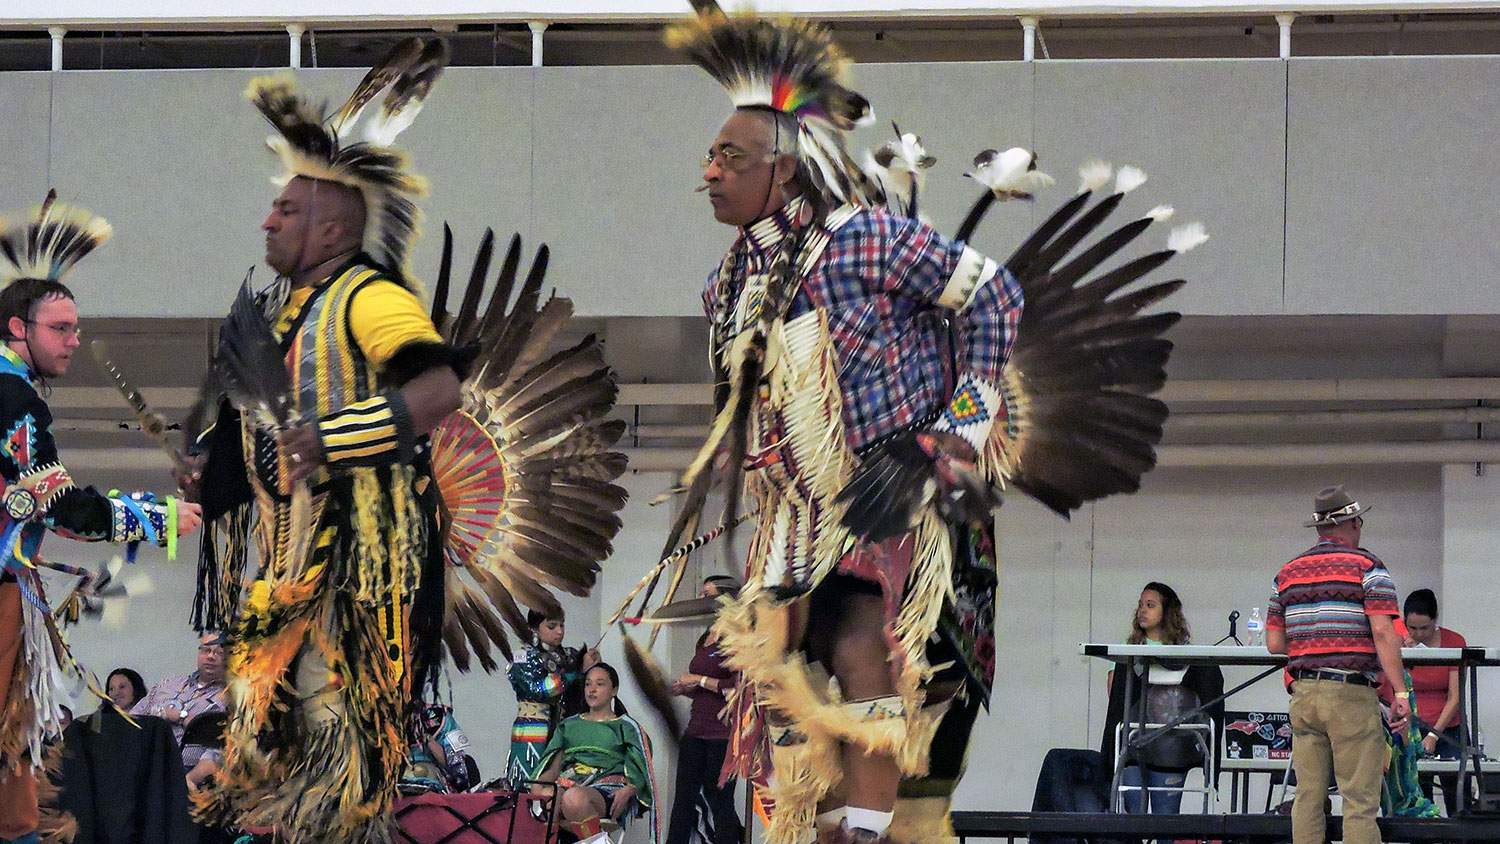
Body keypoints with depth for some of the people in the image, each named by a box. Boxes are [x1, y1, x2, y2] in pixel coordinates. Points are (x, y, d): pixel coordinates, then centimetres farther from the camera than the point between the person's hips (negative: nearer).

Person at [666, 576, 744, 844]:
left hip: (724, 732, -9)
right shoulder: (704, 641, 17)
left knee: (719, 799, -4)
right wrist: (685, 689, 8)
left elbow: (738, 686, -20)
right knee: (684, 799, 5)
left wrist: (699, 680, -13)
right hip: (696, 731, 9)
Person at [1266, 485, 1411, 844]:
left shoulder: (1288, 572, 13)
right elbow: (1383, 632, -13)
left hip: (1303, 693, 5)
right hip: (1351, 693, -5)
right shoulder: (1367, 566, -3)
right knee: (1360, 799, -5)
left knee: (1307, 797, 6)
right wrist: (1400, 694, -13)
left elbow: (1274, 643, 11)